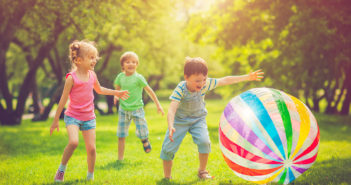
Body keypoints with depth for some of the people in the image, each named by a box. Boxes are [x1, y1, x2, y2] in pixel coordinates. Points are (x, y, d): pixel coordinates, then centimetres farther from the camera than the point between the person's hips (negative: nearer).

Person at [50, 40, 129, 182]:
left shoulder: (92, 75, 4)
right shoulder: (72, 77, -13)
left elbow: (99, 89, 26)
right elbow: (63, 99, -9)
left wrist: (116, 93, 25)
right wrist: (55, 120, -7)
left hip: (89, 118, 5)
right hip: (72, 116, -5)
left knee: (91, 148, 0)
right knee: (73, 142, -26)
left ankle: (90, 176, 20)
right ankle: (61, 169, -4)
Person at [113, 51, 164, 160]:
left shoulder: (138, 78, -11)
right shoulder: (120, 77, 0)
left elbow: (149, 91, -5)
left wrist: (158, 105, -3)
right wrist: (116, 96, -7)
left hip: (137, 110, -3)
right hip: (123, 110, 3)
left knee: (142, 134, -5)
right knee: (121, 136, 2)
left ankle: (145, 140, 33)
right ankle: (120, 159, 12)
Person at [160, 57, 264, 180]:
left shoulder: (206, 84, -19)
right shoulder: (180, 89, -31)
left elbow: (225, 80, -9)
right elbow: (171, 110, -39)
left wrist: (248, 77, -5)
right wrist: (171, 127, -56)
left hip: (198, 119, 3)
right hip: (180, 120, -2)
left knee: (204, 142, -19)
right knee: (168, 148, -7)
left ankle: (202, 171, 4)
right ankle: (167, 177, 12)